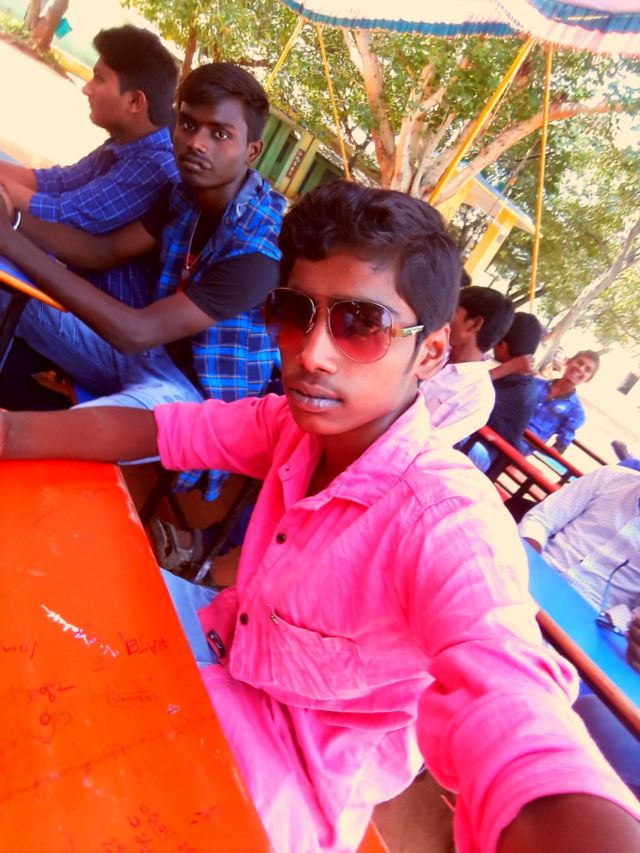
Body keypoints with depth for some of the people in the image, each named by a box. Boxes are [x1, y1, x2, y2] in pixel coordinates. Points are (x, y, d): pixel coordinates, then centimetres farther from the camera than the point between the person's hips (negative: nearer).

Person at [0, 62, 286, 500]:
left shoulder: (262, 244, -27)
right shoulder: (189, 192, 0)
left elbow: (137, 332, -30)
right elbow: (106, 249, 3)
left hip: (196, 392, -8)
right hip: (148, 355, 8)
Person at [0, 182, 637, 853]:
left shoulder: (451, 527, -35)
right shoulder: (298, 422, -14)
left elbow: (535, 761, -46)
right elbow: (153, 429, -12)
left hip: (293, 759, -5)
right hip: (232, 642, 6)